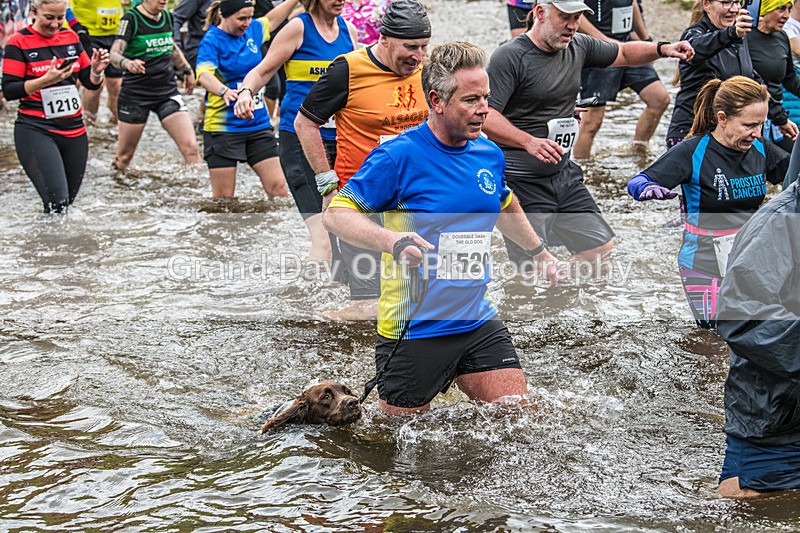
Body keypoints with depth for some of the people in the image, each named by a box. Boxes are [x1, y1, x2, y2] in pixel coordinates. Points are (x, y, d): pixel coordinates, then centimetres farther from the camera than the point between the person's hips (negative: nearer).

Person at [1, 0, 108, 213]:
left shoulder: (71, 37, 10)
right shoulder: (19, 42, -5)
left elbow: (91, 83, 13)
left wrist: (96, 71, -10)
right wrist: (46, 80, -23)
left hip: (74, 131, 6)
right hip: (36, 131, -6)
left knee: (67, 203, 9)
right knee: (57, 203, -20)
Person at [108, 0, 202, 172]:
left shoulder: (167, 16, 6)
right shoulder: (131, 19, -11)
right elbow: (114, 54, -22)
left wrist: (187, 69, 32)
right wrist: (127, 63, -42)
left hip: (167, 92, 4)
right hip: (135, 93, -4)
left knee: (191, 147, -12)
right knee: (124, 155, 5)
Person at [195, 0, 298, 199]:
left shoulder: (252, 31, 6)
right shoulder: (212, 40, -13)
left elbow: (272, 19, 29)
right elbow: (204, 75, -31)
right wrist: (225, 91, -50)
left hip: (259, 124, 6)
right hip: (223, 128, -6)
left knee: (278, 187, -2)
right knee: (223, 198, -2)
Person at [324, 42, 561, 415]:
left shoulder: (490, 155, 6)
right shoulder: (399, 156, -15)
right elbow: (337, 212, -15)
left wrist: (540, 253, 38)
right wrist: (391, 240, -31)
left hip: (479, 324, 6)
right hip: (412, 332, -6)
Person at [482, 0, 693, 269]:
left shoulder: (578, 47, 8)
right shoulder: (509, 57, -14)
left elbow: (624, 53, 23)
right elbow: (485, 116, -21)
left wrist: (662, 49, 4)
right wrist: (529, 142, -34)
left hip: (564, 174, 8)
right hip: (521, 183, -8)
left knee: (601, 248, 8)